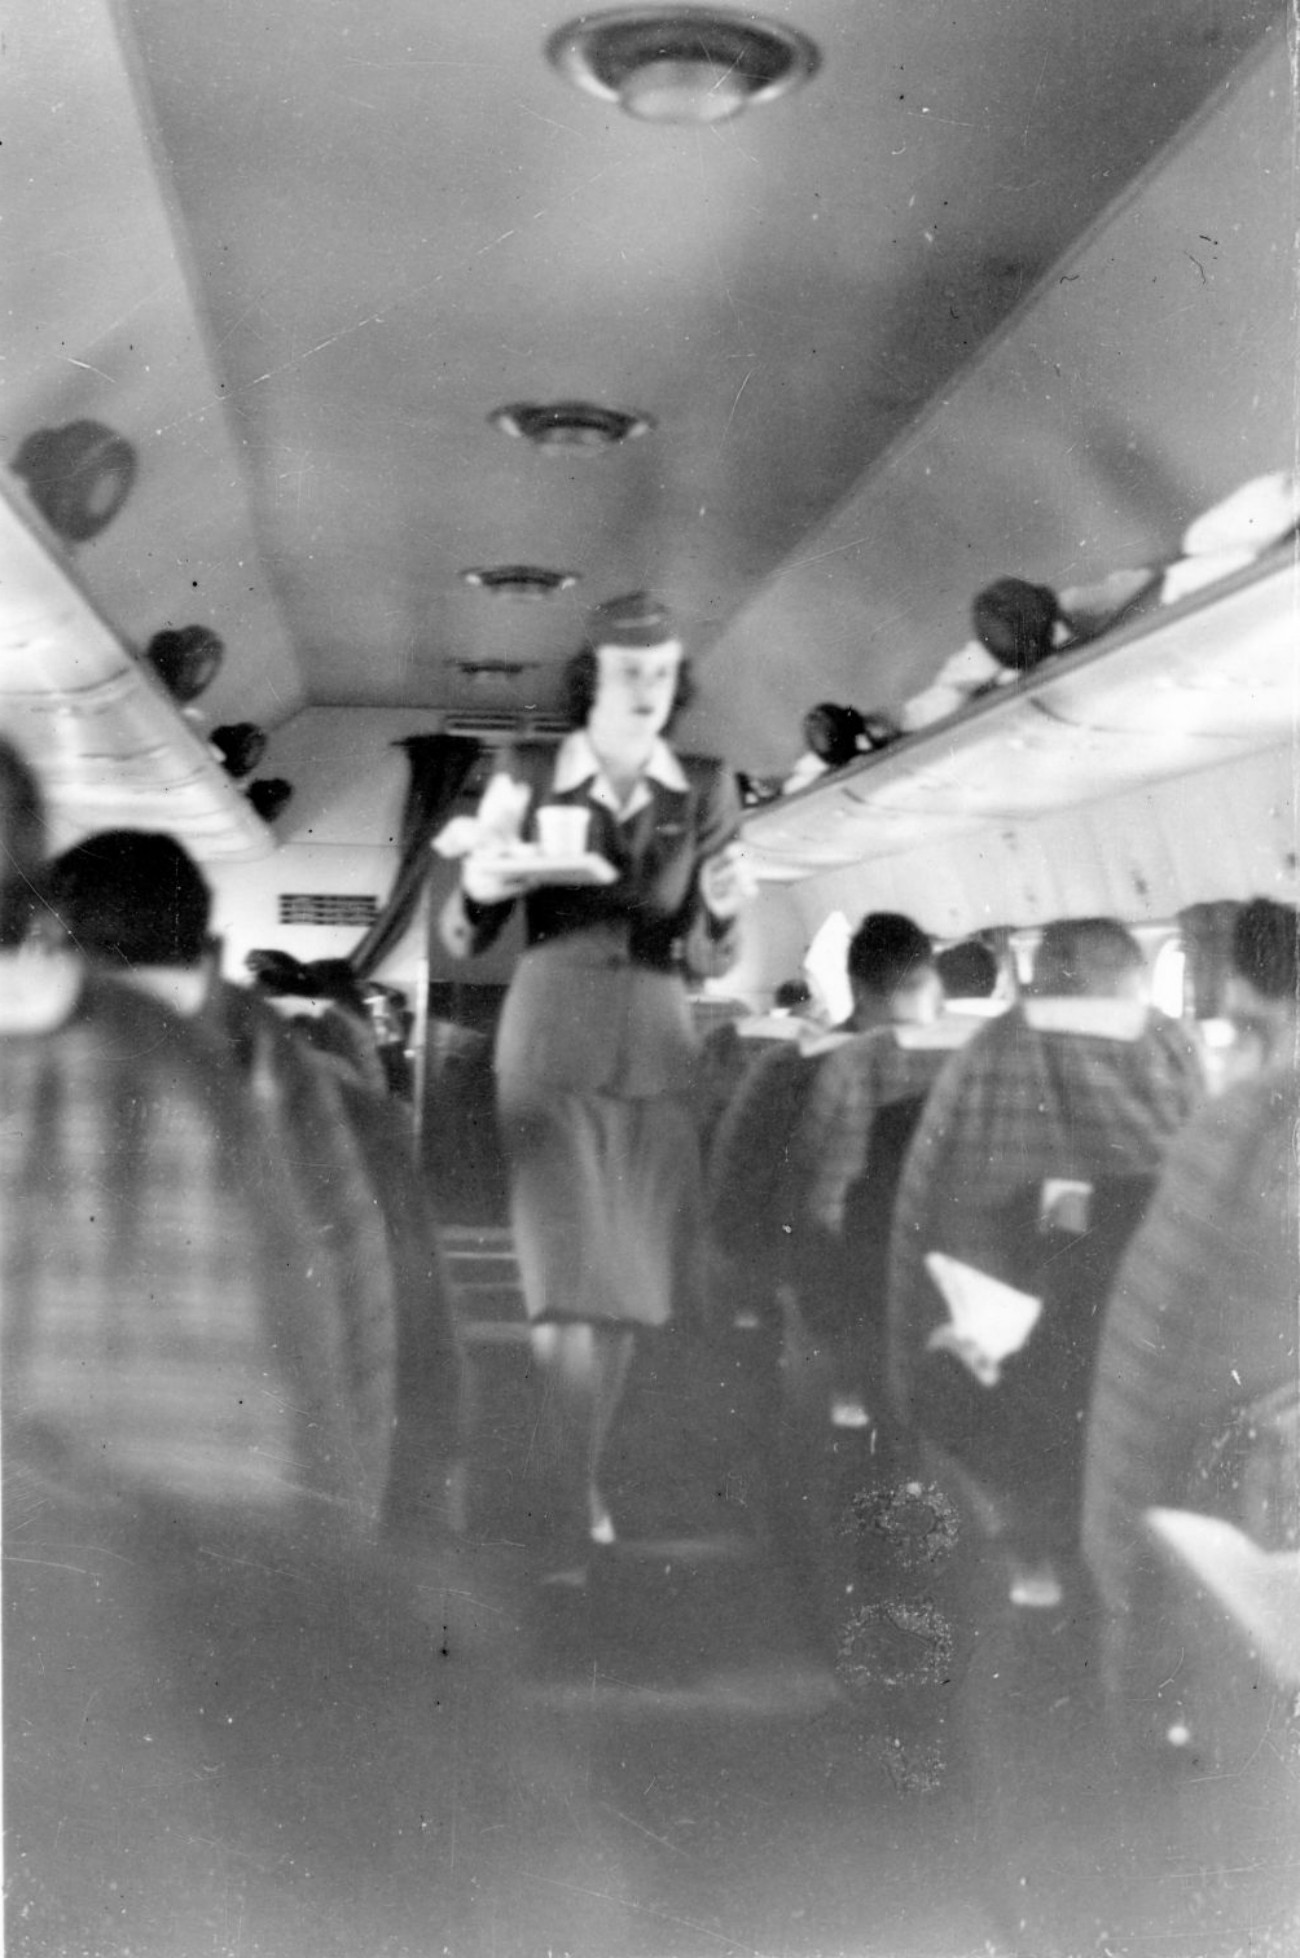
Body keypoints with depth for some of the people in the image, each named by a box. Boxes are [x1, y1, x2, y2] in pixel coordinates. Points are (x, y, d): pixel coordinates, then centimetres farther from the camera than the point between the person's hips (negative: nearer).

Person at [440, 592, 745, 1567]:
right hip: (551, 1038, -2)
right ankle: (578, 1493, -2)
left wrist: (725, 910, -18)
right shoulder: (529, 778, -1)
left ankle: (581, 1481, 25)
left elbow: (708, 959, 4)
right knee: (571, 1273, -9)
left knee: (631, 1277, 8)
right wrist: (476, 888, -20)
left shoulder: (707, 789, 2)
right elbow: (462, 942, 3)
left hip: (656, 1046, 2)